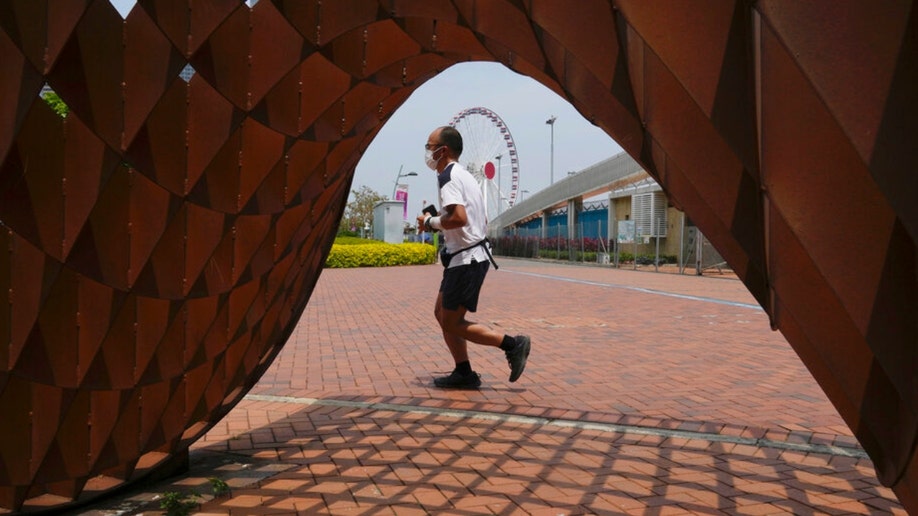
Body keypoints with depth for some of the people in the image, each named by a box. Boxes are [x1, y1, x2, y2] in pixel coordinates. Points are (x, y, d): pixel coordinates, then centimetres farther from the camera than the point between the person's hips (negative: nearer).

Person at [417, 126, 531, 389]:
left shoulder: (448, 176, -14)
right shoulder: (464, 175, 17)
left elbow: (459, 217, -29)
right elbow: (483, 220, 21)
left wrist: (431, 222, -11)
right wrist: (439, 222, 15)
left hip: (466, 260, -10)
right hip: (471, 255, 10)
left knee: (451, 323, -2)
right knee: (441, 313, 15)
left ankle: (513, 344, -1)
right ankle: (464, 373, 18)